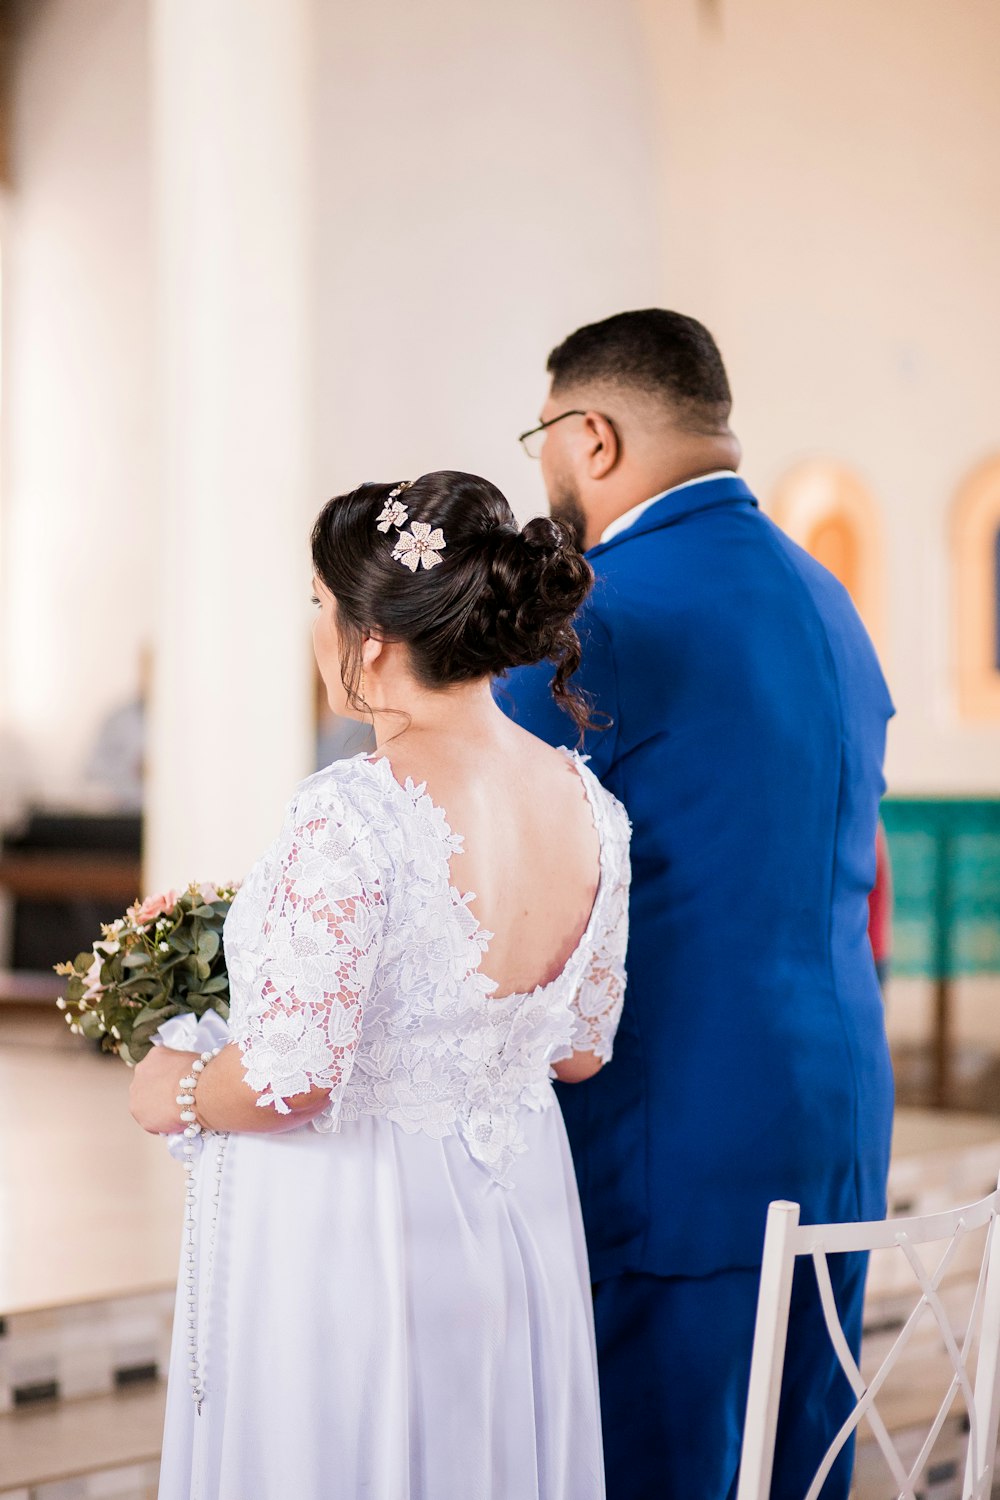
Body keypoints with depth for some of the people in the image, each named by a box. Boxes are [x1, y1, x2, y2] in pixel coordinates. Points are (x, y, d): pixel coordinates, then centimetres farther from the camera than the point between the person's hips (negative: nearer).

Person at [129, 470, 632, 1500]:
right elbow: (581, 1045, 9)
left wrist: (177, 1095, -3)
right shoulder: (587, 805, -2)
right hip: (520, 1217, 7)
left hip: (345, 1235, -6)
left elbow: (292, 1078, -22)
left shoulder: (354, 816, -24)